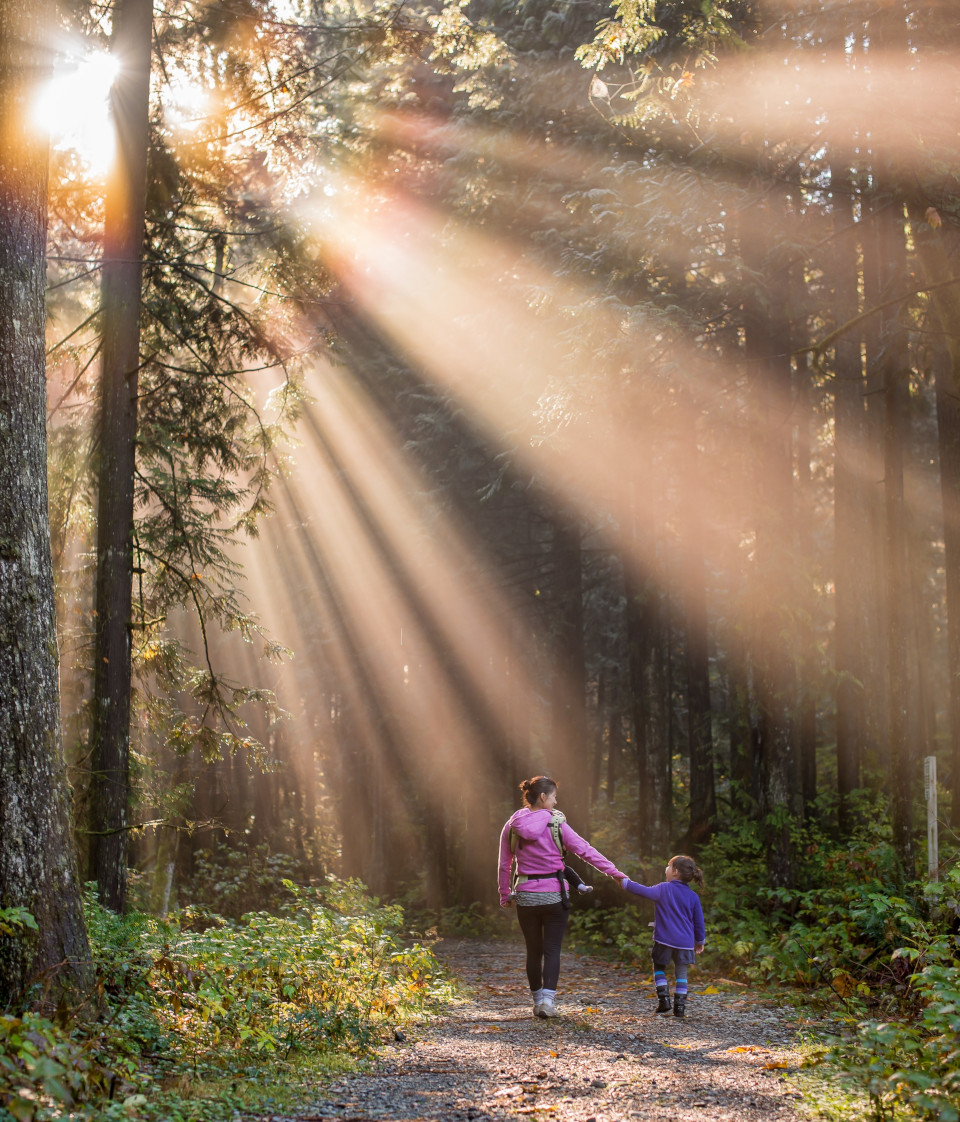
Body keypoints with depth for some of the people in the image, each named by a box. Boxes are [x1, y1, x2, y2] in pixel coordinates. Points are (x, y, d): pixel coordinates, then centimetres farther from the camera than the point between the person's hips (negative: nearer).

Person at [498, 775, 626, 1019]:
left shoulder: (512, 827, 0)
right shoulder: (556, 824, -9)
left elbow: (504, 865, 6)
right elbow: (586, 850, -8)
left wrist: (505, 895, 17)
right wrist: (615, 873, -4)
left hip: (525, 896, 3)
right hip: (554, 895, -3)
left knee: (533, 951, 14)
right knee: (552, 950, 2)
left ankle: (538, 1000, 20)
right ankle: (548, 999, -11)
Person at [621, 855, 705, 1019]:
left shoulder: (663, 889, -7)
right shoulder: (693, 896, 4)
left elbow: (645, 891, -9)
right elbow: (699, 921, 8)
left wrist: (625, 882, 5)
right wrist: (699, 941, 20)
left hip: (664, 939, -2)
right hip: (685, 942, 3)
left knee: (659, 968, 16)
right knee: (681, 973, 10)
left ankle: (663, 998, 4)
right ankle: (679, 1005, 4)